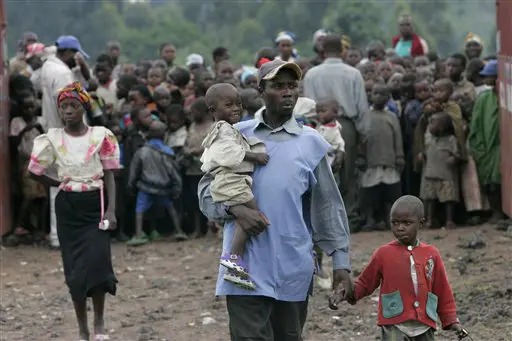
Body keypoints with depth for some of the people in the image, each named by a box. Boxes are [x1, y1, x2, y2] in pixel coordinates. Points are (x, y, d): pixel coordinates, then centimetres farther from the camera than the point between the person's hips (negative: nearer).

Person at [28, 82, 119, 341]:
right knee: (74, 268, 2)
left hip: (95, 205, -1)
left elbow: (109, 175, -1)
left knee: (97, 262, -14)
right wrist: (58, 184, 8)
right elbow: (34, 171, 11)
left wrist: (111, 210, -8)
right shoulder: (53, 139, 0)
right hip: (68, 207, 1)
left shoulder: (100, 136, -1)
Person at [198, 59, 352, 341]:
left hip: (293, 268, 1)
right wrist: (235, 209, -13)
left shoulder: (311, 143, 6)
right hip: (246, 266, -1)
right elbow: (207, 188, 7)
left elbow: (328, 207, 8)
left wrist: (341, 262, 4)